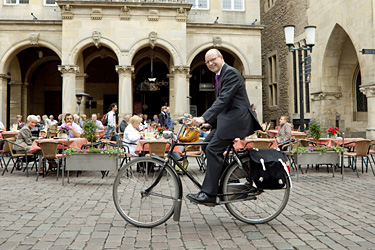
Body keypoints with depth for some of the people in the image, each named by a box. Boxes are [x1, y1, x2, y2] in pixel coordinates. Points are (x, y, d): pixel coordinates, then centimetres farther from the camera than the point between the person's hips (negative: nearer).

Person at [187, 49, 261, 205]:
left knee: (213, 150, -16)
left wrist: (204, 118, -29)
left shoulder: (231, 72, -11)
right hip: (226, 119, 10)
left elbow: (223, 99, -23)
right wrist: (210, 122, 13)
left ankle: (208, 194, -11)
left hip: (236, 119, -10)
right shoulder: (219, 76, 21)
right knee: (207, 144, 8)